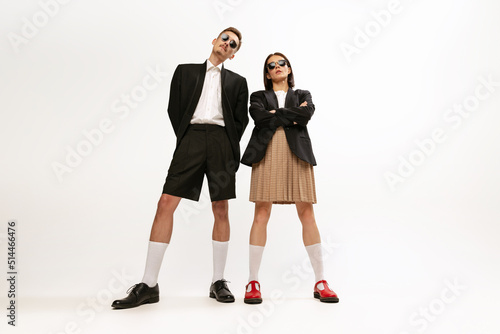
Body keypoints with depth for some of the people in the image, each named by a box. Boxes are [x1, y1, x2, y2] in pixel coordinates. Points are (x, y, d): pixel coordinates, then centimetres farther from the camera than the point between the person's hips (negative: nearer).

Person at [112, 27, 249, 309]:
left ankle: (218, 282, 11)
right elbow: (174, 108, 12)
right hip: (191, 137, 0)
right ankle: (149, 285, -5)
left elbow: (241, 119, 13)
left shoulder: (237, 81, 20)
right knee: (166, 204, -10)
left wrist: (229, 147, 2)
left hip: (221, 141, 1)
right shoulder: (186, 71, 19)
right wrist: (185, 140, 3)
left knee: (221, 210, 1)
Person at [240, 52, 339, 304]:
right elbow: (260, 118, -1)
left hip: (297, 153, 1)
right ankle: (253, 281, -1)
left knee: (307, 214, -4)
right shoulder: (259, 97, 21)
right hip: (267, 153, 0)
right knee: (261, 214, -7)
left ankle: (320, 282, 3)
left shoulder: (302, 96, 23)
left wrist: (277, 114, 0)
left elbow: (306, 115, 0)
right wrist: (291, 116, 1)